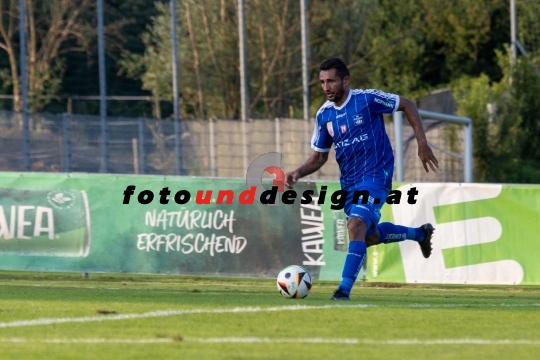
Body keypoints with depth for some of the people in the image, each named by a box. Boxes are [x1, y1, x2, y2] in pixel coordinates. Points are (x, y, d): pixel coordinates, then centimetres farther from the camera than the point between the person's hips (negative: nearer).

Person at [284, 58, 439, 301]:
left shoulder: (367, 99, -14)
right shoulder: (324, 115, 1)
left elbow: (407, 105, -2)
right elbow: (319, 156, 10)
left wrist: (422, 142, -7)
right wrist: (298, 173, -9)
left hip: (376, 174, -7)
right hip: (349, 181, 7)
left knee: (356, 226, -26)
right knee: (369, 236, 19)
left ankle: (345, 288, -26)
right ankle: (419, 234, 46)